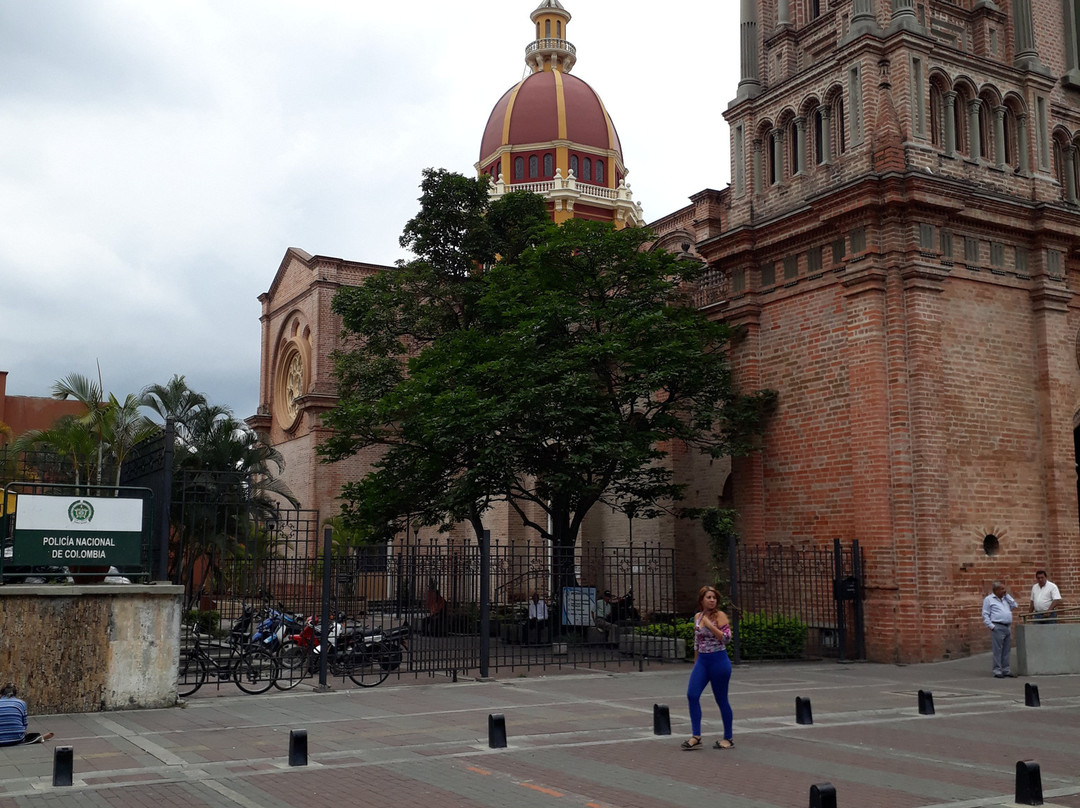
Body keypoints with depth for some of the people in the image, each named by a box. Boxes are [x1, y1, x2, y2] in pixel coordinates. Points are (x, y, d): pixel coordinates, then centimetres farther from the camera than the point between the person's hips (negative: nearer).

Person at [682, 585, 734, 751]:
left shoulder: (720, 616, -7)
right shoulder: (697, 617, 9)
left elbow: (727, 638, -17)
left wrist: (709, 625, -20)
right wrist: (696, 661, 22)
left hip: (719, 661, -5)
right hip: (702, 661, 5)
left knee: (721, 700, 3)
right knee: (692, 695, -9)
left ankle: (728, 738, 17)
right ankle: (696, 736, -4)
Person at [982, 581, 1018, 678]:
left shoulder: (1005, 598, 20)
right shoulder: (988, 599, -1)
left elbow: (1014, 606, 10)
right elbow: (985, 614, -4)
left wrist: (1007, 595, 8)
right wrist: (991, 626, -13)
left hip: (1008, 627, 7)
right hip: (998, 627, -7)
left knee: (1006, 650, 8)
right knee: (998, 650, -7)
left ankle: (1006, 670, 14)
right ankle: (997, 671, -5)